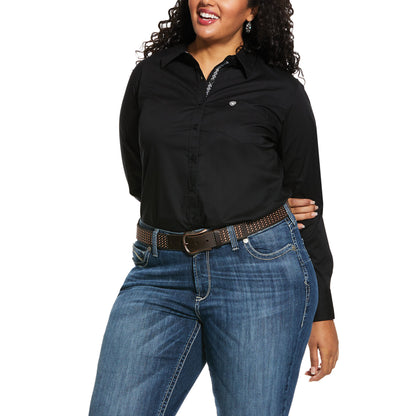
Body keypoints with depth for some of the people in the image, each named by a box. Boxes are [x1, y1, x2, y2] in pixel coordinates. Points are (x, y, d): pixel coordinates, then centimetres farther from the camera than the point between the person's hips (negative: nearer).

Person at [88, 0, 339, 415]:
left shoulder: (282, 91, 5)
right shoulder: (149, 76, 11)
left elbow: (308, 206, 9)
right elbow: (139, 176, 13)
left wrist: (323, 314, 9)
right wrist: (242, 211, 3)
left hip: (261, 273, -2)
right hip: (161, 276, 2)